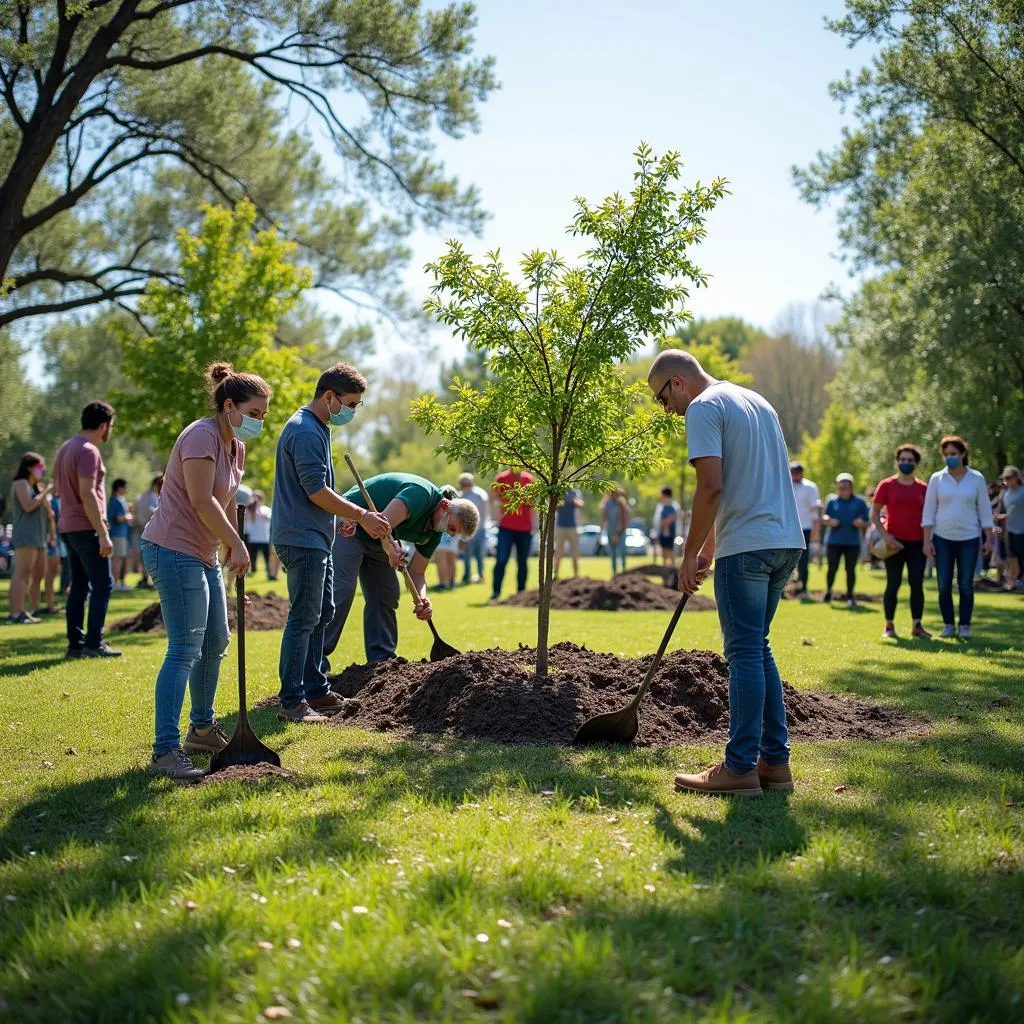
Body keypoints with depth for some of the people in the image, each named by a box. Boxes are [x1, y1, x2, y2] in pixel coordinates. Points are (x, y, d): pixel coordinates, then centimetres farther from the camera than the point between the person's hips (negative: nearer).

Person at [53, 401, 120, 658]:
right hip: (86, 528, -9)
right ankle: (93, 643, -6)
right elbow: (87, 494, -22)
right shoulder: (88, 451, -14)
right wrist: (103, 533, -21)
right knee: (103, 585, -5)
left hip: (68, 528, 9)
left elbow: (58, 489, 22)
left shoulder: (66, 448, 16)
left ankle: (75, 644, 11)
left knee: (79, 586, 11)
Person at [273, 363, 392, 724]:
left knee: (322, 613, 16)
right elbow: (317, 492, -21)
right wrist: (361, 515, -14)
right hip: (303, 539, -11)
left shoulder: (317, 428, 17)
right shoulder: (306, 432, -17)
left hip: (316, 539, 11)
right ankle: (292, 702, -5)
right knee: (304, 619, -9)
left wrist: (351, 515, 18)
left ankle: (317, 691, 25)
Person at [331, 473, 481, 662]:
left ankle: (381, 661, 8)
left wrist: (421, 598, -17)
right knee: (342, 590, -17)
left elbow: (416, 573, 1)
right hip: (349, 526, -9)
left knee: (387, 595, 3)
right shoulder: (421, 494, -26)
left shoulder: (434, 532, 2)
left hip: (378, 542, 9)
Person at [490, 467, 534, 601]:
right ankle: (496, 591, -7)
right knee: (501, 560, -9)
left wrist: (533, 525, 3)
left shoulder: (529, 479, 7)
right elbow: (495, 499, 3)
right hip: (506, 527, -2)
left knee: (523, 562, 6)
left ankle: (521, 592, 12)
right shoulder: (501, 478, 1)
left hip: (525, 528, 2)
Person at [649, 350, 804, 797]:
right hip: (786, 541, 9)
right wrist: (710, 546, 28)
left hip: (747, 546, -9)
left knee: (745, 653, -5)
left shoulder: (703, 408, -7)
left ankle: (740, 768, -1)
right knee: (757, 649, 15)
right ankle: (775, 760, 16)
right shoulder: (757, 401, 22)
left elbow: (712, 486, -17)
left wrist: (690, 555, -9)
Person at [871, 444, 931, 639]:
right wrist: (884, 535, -11)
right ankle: (889, 626, 8)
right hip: (895, 543, -2)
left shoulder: (923, 488, 7)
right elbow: (874, 514, 0)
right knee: (893, 583, 1)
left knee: (917, 584, 1)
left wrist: (928, 539, 5)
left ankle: (917, 626, 5)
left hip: (917, 542, 2)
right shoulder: (887, 485, 0)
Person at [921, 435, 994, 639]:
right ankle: (948, 625, 11)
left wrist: (988, 539, 1)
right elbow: (928, 511, 3)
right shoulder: (937, 479, 2)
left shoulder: (976, 479, 2)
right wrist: (927, 540, -3)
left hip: (969, 538, -1)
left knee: (966, 585, 1)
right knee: (943, 585, 1)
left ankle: (965, 626, 10)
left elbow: (985, 511, 5)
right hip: (942, 538, 1)